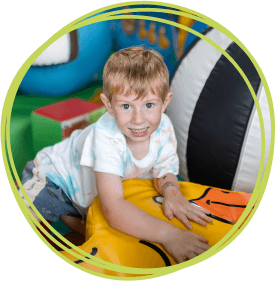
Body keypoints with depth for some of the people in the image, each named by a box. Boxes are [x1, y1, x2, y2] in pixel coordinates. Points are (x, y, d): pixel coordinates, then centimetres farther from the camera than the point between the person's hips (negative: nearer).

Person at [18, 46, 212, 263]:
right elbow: (113, 209, -48)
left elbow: (164, 171, -9)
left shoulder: (163, 127, -23)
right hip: (55, 177, -6)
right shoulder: (106, 137, -40)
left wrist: (171, 192, -32)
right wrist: (168, 234, -56)